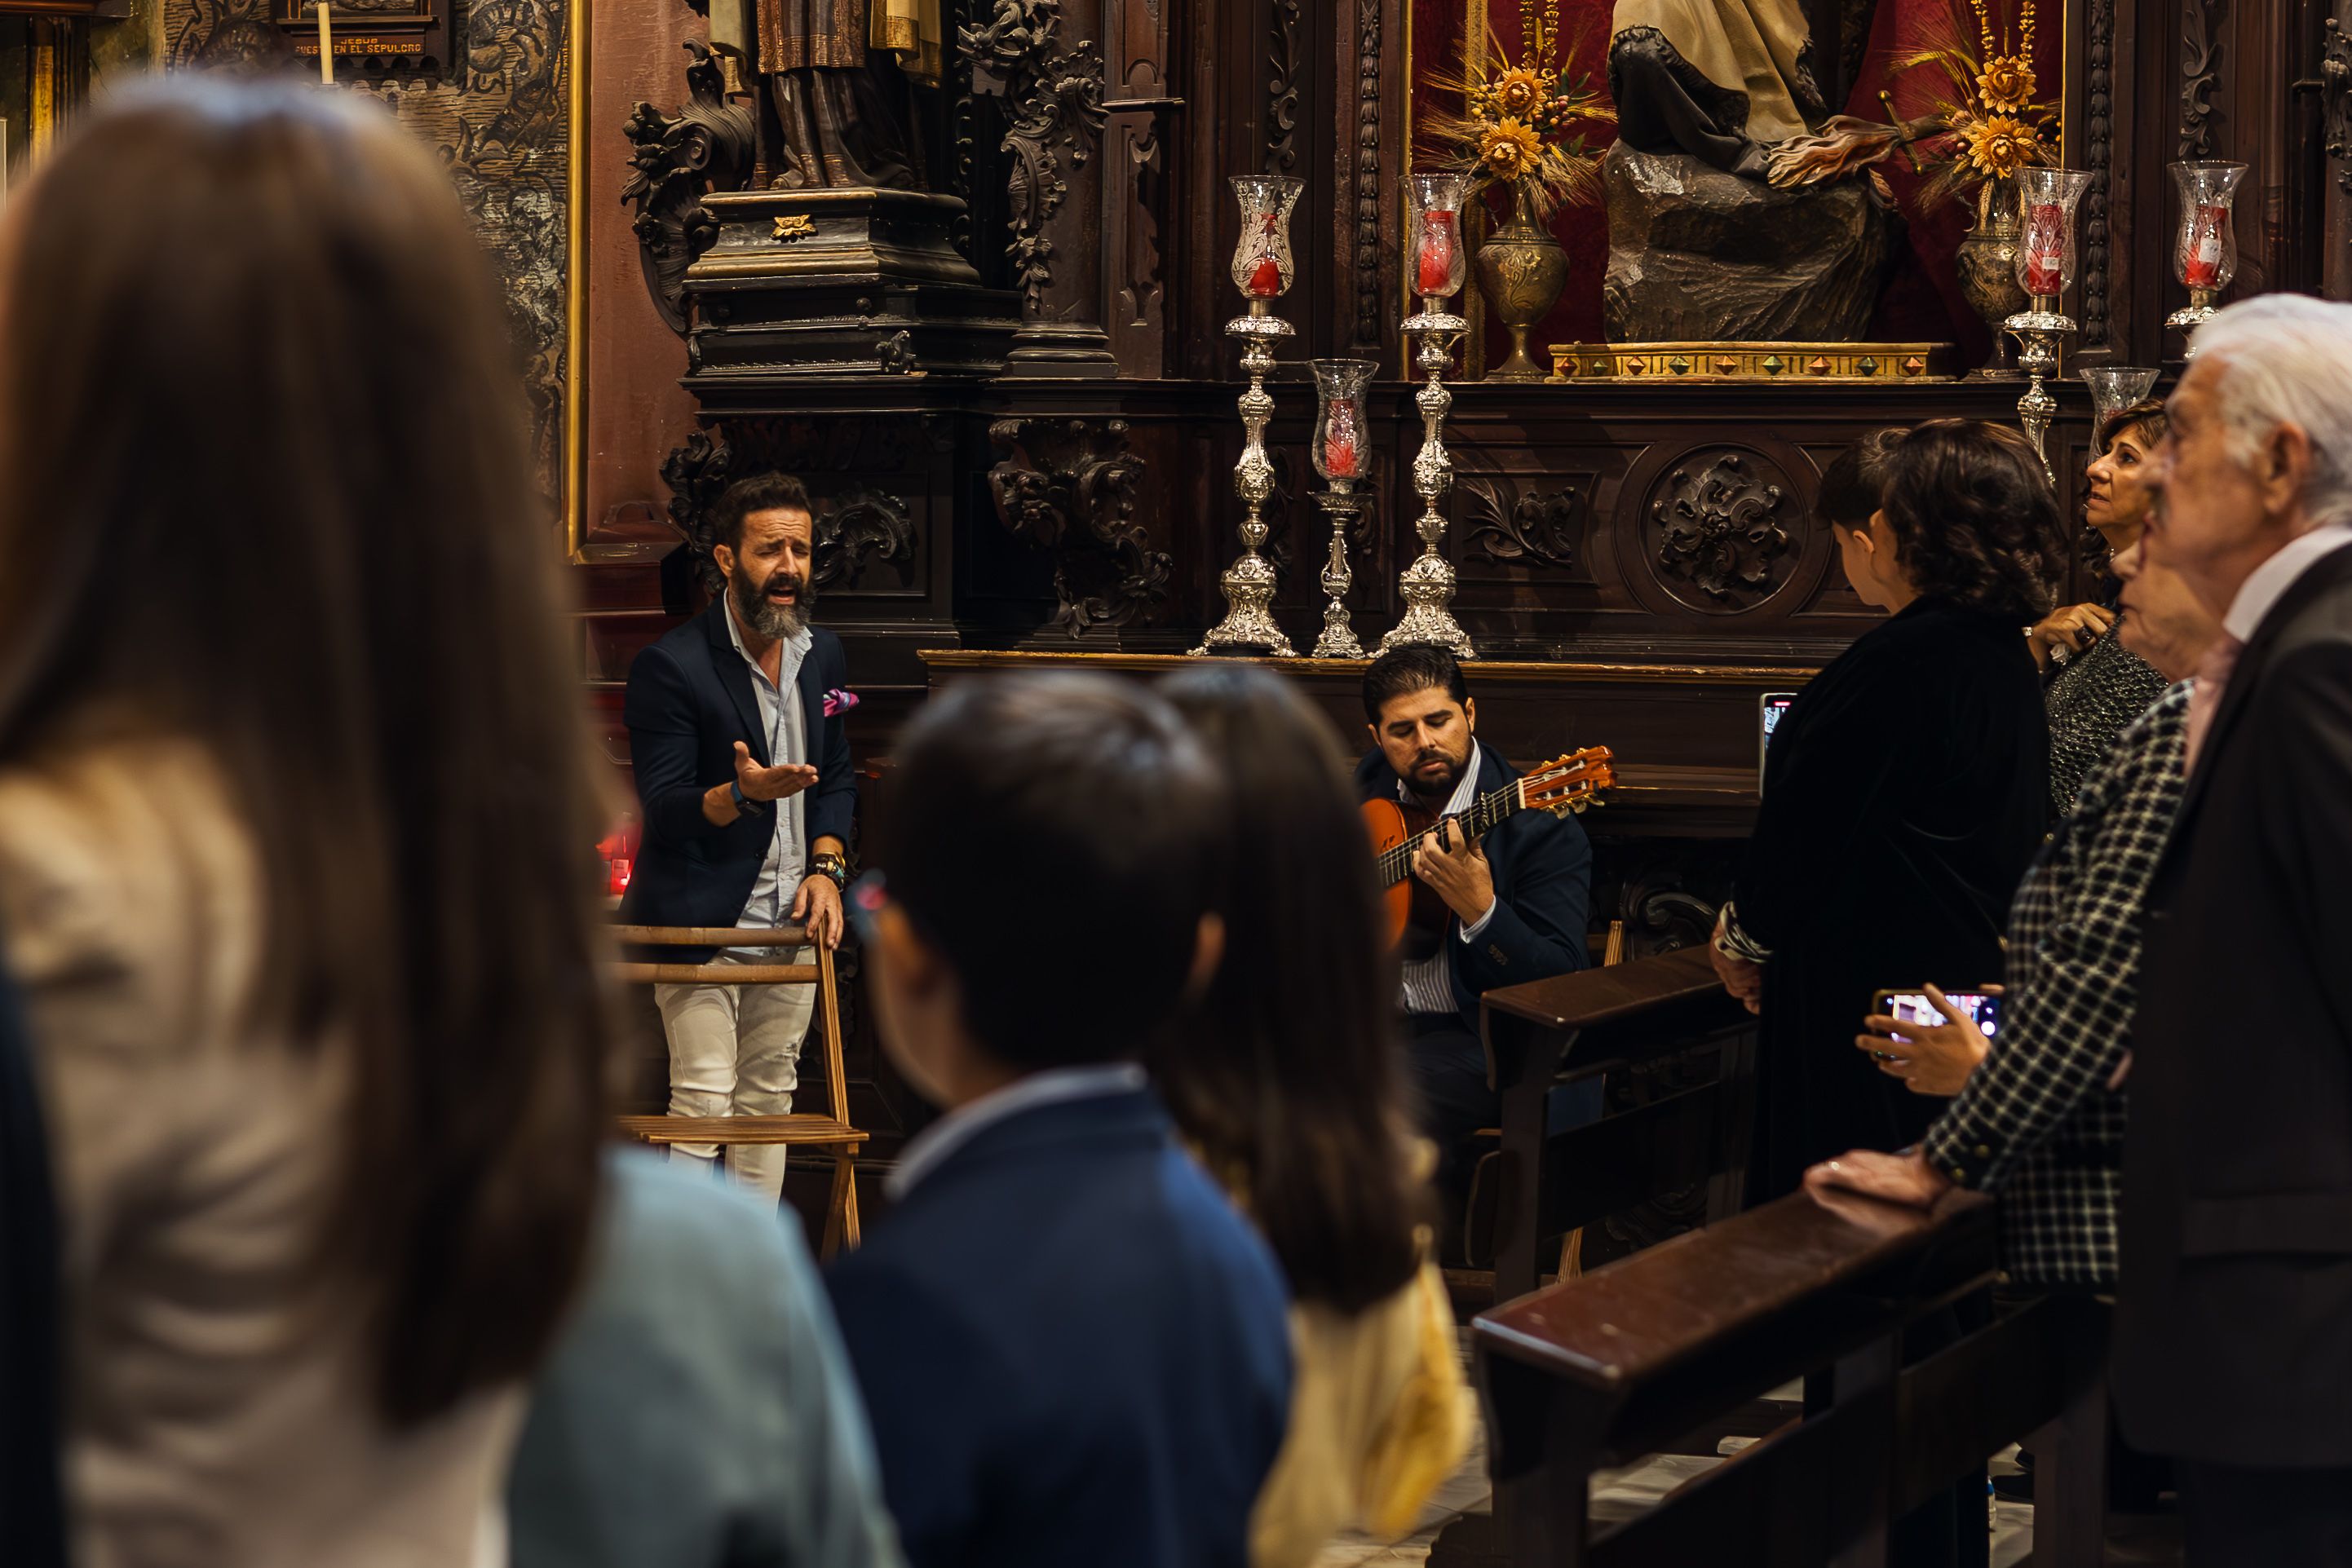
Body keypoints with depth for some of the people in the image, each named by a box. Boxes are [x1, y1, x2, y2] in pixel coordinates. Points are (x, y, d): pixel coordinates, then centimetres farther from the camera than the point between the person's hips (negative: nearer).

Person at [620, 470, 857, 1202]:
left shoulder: (823, 655, 9)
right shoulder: (669, 667, -12)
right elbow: (663, 810, -15)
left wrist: (826, 866, 3)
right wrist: (742, 793, -34)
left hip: (790, 921, 6)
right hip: (701, 921, -6)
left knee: (769, 1099, 11)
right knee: (703, 1107, -8)